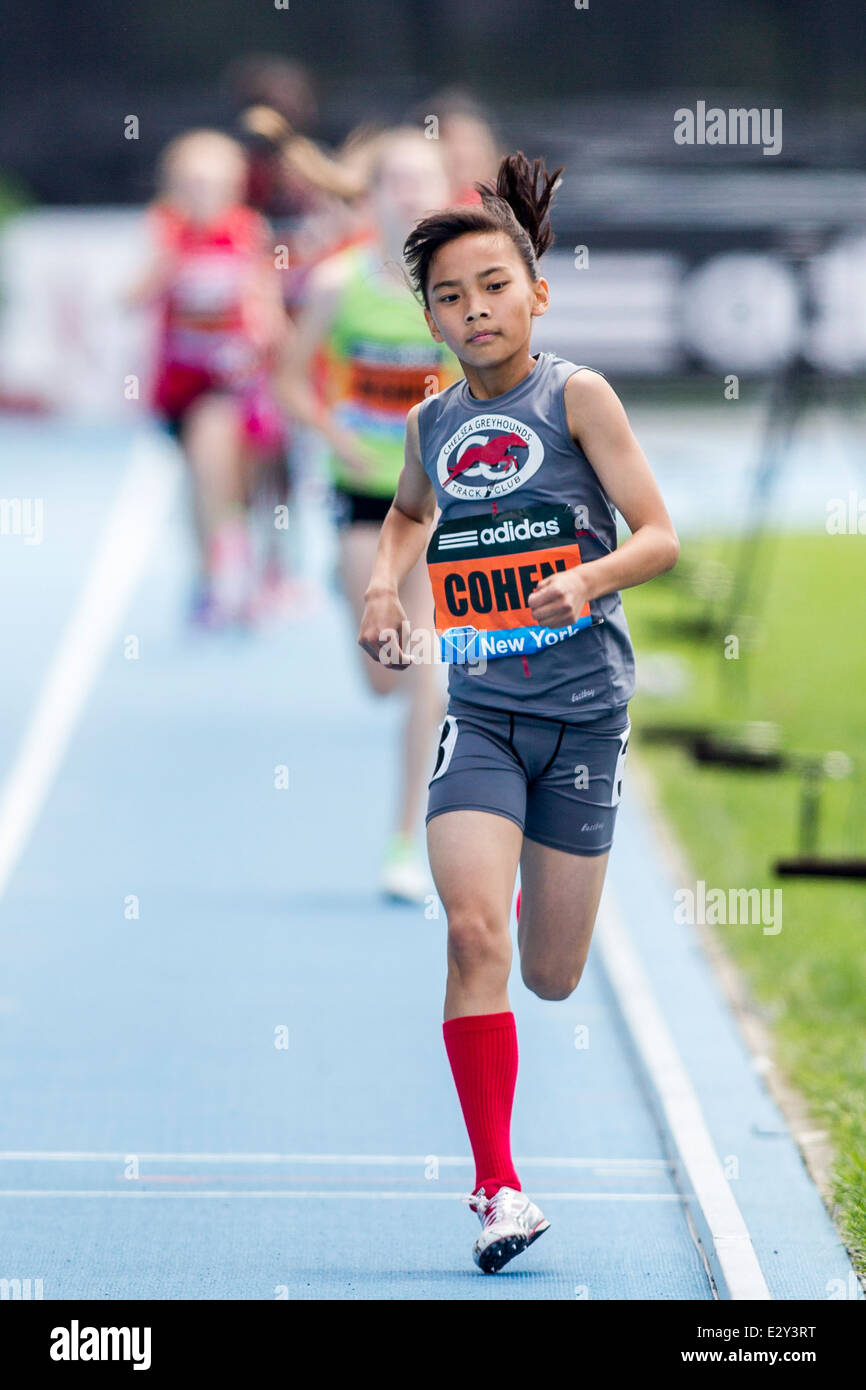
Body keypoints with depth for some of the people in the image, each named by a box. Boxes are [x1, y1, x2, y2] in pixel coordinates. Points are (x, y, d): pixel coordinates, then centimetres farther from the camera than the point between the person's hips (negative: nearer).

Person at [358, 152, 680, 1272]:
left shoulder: (576, 397, -6)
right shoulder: (430, 425, 6)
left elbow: (661, 534, -8)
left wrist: (589, 579, -27)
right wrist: (384, 581, 11)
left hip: (584, 709, -2)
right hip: (479, 708, 2)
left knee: (551, 979, 7)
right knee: (473, 931, -20)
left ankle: (556, 878, 47)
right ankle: (496, 1188, -13)